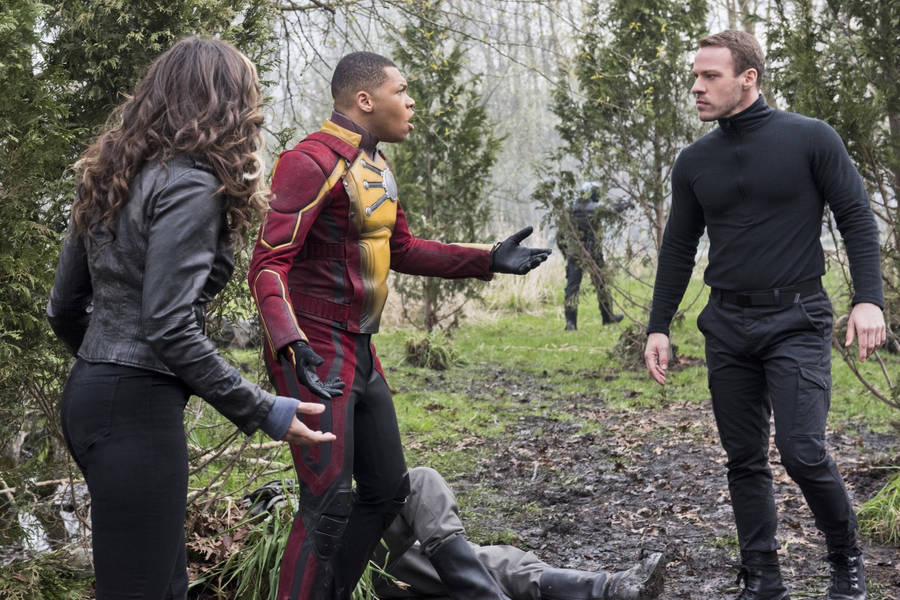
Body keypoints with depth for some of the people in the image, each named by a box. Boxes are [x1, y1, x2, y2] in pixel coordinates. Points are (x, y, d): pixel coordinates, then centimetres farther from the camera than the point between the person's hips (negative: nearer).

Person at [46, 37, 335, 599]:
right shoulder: (190, 185, -14)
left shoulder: (113, 175, 12)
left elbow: (64, 306, 16)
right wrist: (261, 411, -14)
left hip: (88, 391, 9)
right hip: (138, 408, -9)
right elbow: (170, 328, -20)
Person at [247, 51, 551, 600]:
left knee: (388, 491, 16)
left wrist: (489, 260, 16)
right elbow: (269, 264, -22)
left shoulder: (376, 166, 13)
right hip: (315, 355, -10)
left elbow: (402, 251, 24)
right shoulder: (313, 162, -17)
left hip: (360, 353, 10)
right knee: (329, 504, -10)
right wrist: (291, 342, -37)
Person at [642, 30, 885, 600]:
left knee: (803, 452, -13)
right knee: (745, 461, 7)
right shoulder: (694, 161, 7)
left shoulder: (811, 139, -4)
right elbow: (678, 251, 13)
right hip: (728, 327, 4)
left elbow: (857, 220, -3)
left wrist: (869, 299, -14)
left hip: (796, 320, -4)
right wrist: (659, 327, 8)